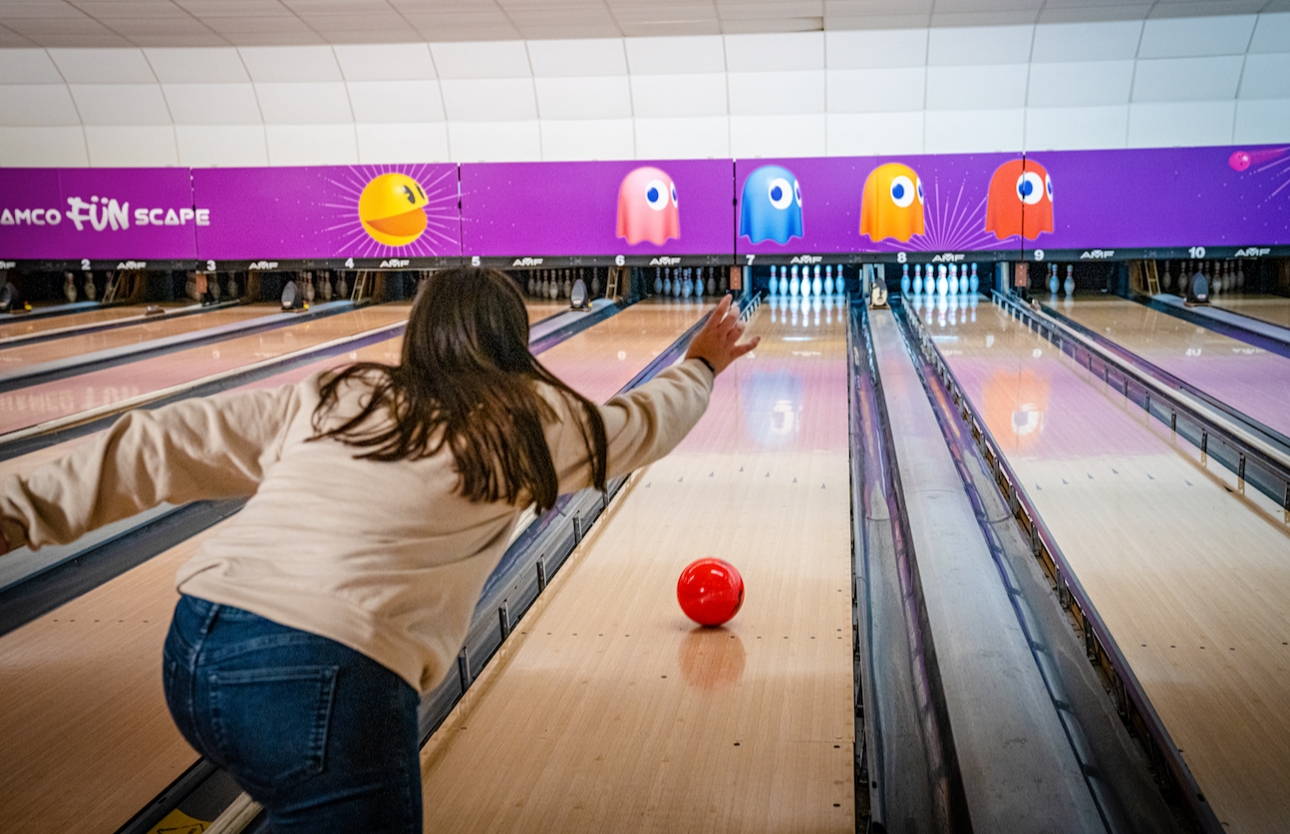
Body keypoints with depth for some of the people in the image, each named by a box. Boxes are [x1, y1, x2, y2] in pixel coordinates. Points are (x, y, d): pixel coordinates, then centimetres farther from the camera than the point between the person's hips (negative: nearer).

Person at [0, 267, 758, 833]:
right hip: (324, 680, -6)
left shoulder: (330, 397, 18)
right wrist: (703, 366, 46)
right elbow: (640, 425, 28)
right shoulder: (526, 419, 9)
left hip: (191, 655, 6)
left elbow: (162, 447, 13)